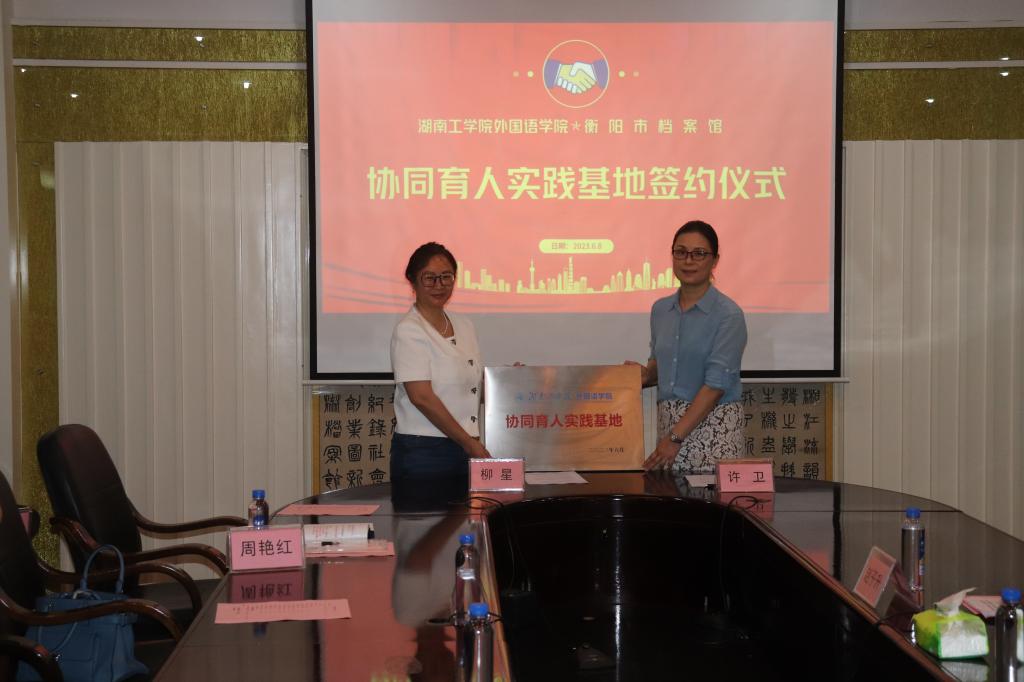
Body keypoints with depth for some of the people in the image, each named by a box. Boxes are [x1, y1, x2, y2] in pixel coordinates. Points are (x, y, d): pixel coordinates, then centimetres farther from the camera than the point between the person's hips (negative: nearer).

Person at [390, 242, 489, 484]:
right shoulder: (409, 330, -10)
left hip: (465, 448, 7)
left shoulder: (463, 325, 12)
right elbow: (421, 397, -17)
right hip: (423, 452, -7)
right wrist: (470, 443, -16)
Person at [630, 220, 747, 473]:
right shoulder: (660, 309, 9)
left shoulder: (728, 315, -11)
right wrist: (646, 374, -1)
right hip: (668, 420, 5)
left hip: (713, 426, -5)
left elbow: (716, 383, -17)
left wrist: (676, 438, -20)